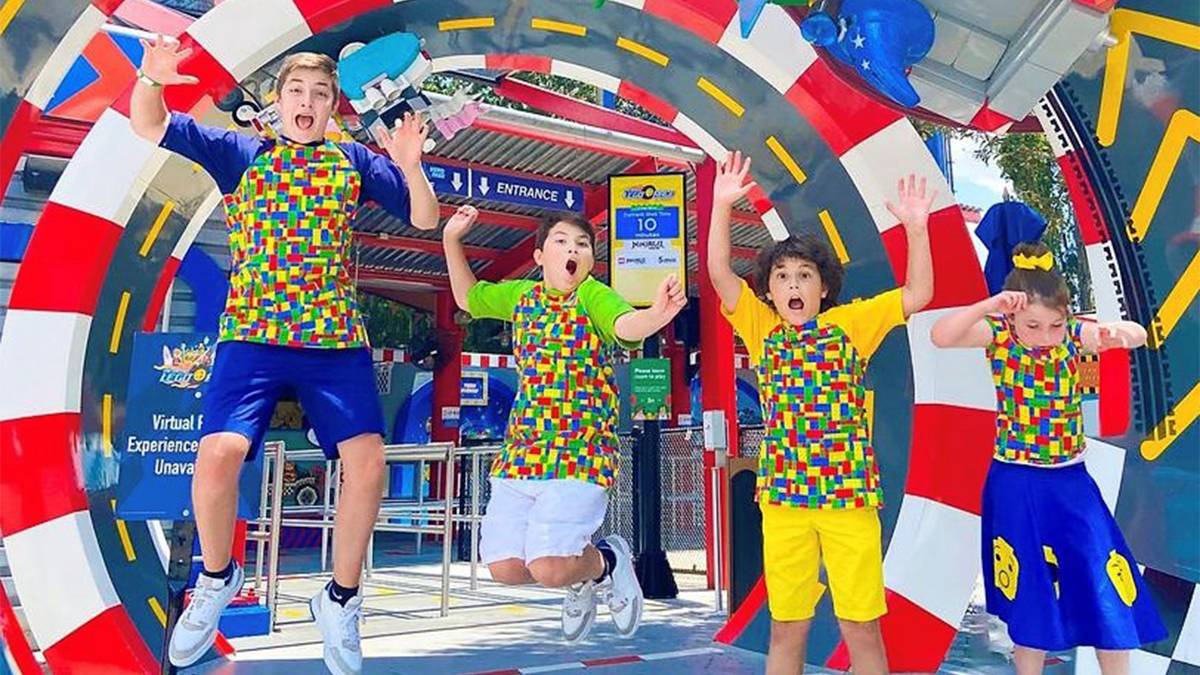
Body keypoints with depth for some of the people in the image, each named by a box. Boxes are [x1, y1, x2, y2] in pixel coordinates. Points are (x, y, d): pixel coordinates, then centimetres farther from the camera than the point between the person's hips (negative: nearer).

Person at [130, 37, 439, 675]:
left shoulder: (354, 162, 15)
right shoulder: (240, 153, 14)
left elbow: (425, 217, 11)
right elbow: (148, 125, 13)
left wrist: (410, 167, -8)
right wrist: (151, 79, -7)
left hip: (337, 338, 1)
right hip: (252, 334, 0)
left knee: (367, 461, -15)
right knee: (219, 453, -20)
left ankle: (340, 600, 9)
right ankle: (216, 578, 11)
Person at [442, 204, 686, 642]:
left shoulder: (593, 296, -7)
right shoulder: (522, 295, 11)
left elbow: (627, 325, -28)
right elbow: (467, 298, 28)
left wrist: (657, 315, -51)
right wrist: (451, 240, 18)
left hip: (581, 452, -6)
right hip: (520, 451, 6)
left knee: (547, 568, -18)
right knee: (504, 567, 3)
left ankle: (607, 561, 17)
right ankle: (581, 580, 33)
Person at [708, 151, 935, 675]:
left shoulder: (850, 324, 6)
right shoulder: (762, 329, 6)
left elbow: (918, 294, 1)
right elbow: (720, 273, -4)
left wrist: (915, 227, -8)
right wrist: (722, 206, -12)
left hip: (850, 493, -1)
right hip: (783, 496, 1)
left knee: (861, 626, 6)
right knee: (786, 627, 10)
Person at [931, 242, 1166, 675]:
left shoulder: (1074, 334, -6)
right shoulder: (998, 334, -12)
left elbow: (1140, 336, -12)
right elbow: (940, 336, -26)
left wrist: (1119, 332, -34)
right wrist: (988, 306, -37)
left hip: (1071, 482, 2)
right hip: (1016, 485, -2)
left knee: (1106, 589, 6)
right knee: (1027, 594, 11)